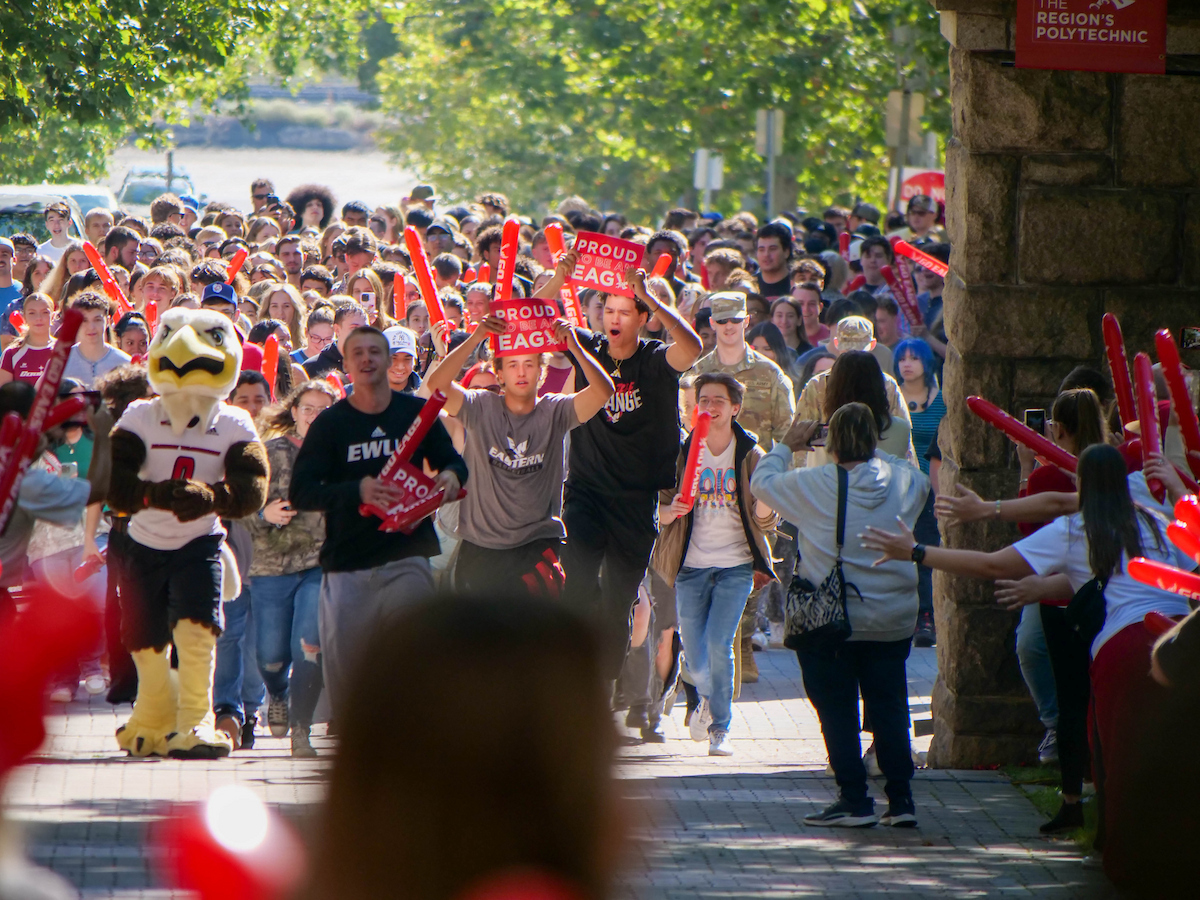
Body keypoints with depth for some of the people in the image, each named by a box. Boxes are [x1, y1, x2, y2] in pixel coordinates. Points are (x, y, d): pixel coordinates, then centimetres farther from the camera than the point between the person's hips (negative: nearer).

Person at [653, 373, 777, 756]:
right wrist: (671, 509, -17)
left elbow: (763, 522, 0)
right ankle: (710, 699, 36)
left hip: (735, 566, -2)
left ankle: (720, 728, -2)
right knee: (695, 657, 1)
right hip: (691, 566, 2)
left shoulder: (750, 456, 1)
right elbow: (661, 512, 6)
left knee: (719, 645, -17)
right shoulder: (683, 452, 4)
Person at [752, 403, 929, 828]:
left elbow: (762, 481, 3)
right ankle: (900, 800, 8)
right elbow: (921, 480, 23)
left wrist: (787, 445, 16)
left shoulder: (814, 484, -12)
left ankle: (854, 800, 2)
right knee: (889, 708, 11)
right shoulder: (903, 481, -2)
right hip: (893, 618, 4)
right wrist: (875, 452, 22)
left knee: (837, 710, 5)